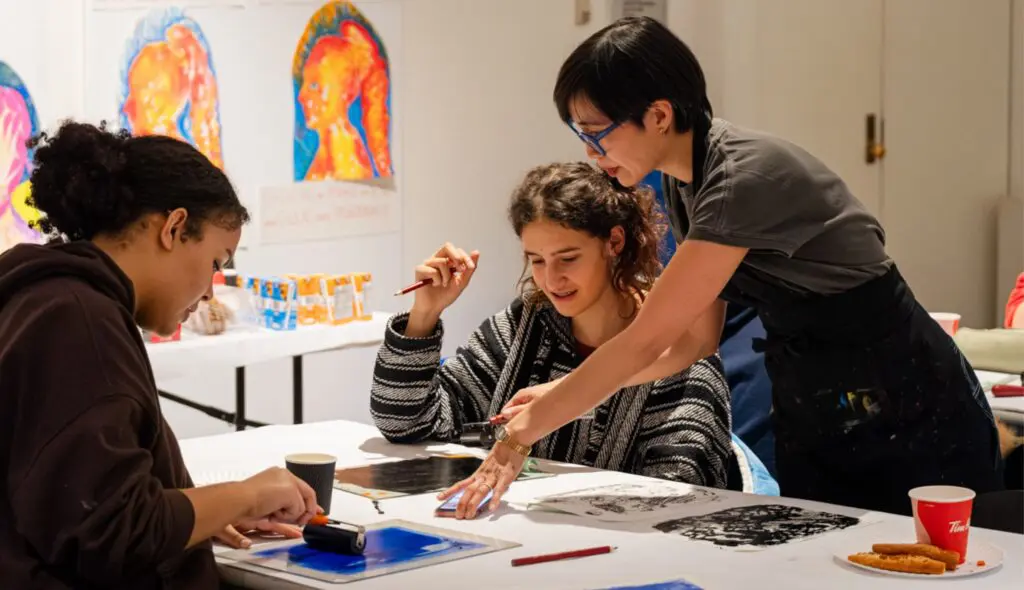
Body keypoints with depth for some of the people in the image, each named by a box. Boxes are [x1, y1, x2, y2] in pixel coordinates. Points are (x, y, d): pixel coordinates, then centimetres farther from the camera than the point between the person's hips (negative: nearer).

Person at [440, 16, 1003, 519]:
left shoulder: (745, 176, -26)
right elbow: (695, 335, 8)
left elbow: (646, 339, -28)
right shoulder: (683, 182, 2)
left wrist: (520, 434, -23)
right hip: (809, 417, 8)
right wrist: (565, 392, 0)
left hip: (908, 412, -8)